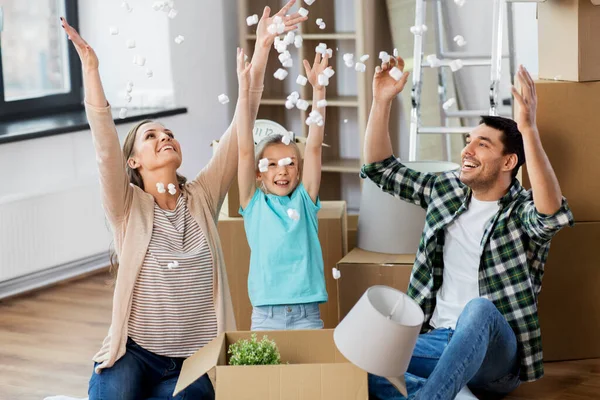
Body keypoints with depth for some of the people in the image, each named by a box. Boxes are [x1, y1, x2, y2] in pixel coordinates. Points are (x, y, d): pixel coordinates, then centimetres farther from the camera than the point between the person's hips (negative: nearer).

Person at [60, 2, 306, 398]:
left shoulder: (203, 196, 5)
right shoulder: (127, 206, 0)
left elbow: (240, 130, -2)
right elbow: (105, 146, -16)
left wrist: (262, 51, -11)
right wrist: (90, 68, -28)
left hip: (197, 359, 2)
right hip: (135, 353, -2)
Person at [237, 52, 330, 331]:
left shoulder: (304, 200, 6)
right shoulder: (254, 204, 4)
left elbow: (314, 147, -1)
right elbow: (245, 151, -5)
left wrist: (318, 90, -9)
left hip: (307, 315, 1)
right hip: (265, 316, -1)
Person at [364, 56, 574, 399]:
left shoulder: (523, 211, -5)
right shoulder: (446, 190, 12)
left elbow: (555, 214, -31)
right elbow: (381, 168, 16)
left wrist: (529, 129, -40)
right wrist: (382, 102, 1)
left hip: (496, 350, -4)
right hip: (439, 339, 5)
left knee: (479, 308, -40)